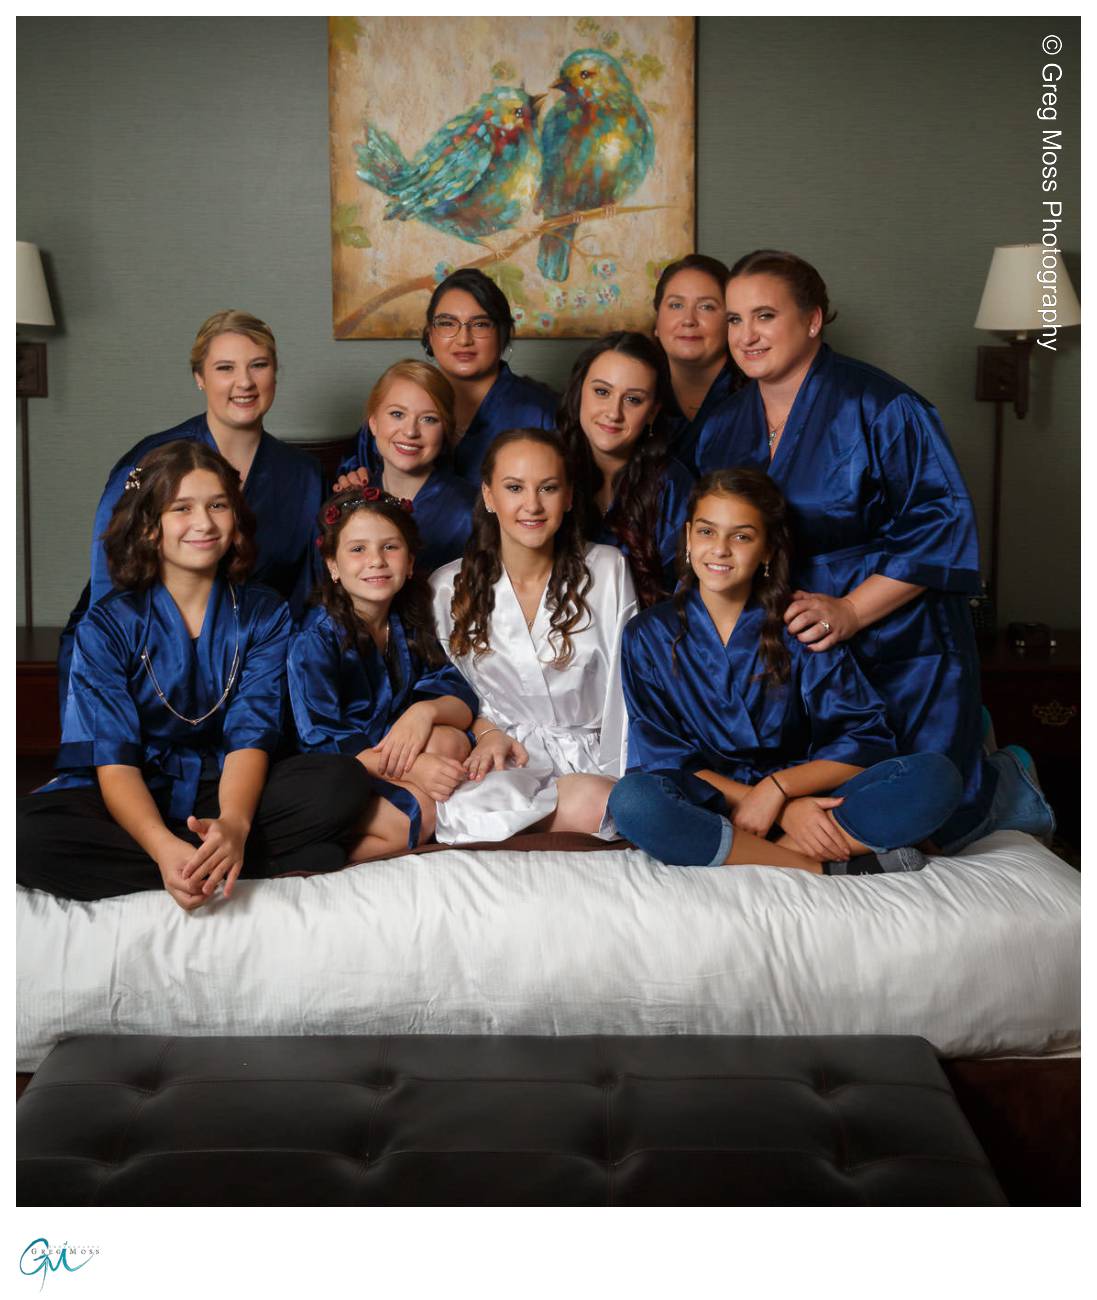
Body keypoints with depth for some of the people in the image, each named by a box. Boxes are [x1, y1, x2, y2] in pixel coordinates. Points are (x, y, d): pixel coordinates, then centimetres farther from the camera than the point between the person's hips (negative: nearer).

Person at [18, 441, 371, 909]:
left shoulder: (264, 614, 2)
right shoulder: (107, 625, -3)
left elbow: (251, 736, -9)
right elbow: (114, 760, -13)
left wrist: (233, 824, -33)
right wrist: (163, 846, -35)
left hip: (225, 793, 0)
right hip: (138, 800, 0)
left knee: (343, 782, -26)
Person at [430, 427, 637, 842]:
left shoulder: (607, 570, 1)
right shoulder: (449, 587, 2)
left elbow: (624, 686, 0)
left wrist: (620, 775, -11)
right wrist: (488, 731, -8)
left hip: (592, 754, 0)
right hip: (505, 755, 0)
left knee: (592, 803, -37)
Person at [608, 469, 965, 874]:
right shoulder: (649, 635, 1)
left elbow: (867, 739, -2)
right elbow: (663, 757, -5)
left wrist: (778, 788, -19)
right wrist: (785, 810, -17)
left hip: (800, 802, 1)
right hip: (706, 806, -1)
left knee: (936, 777, -21)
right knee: (633, 798, -36)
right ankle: (824, 869, -27)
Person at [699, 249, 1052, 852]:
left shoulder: (878, 405, -14)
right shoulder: (730, 421, 5)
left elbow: (942, 523, -18)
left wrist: (850, 611, -23)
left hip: (896, 643, -6)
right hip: (785, 652, 6)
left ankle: (1011, 782, 33)